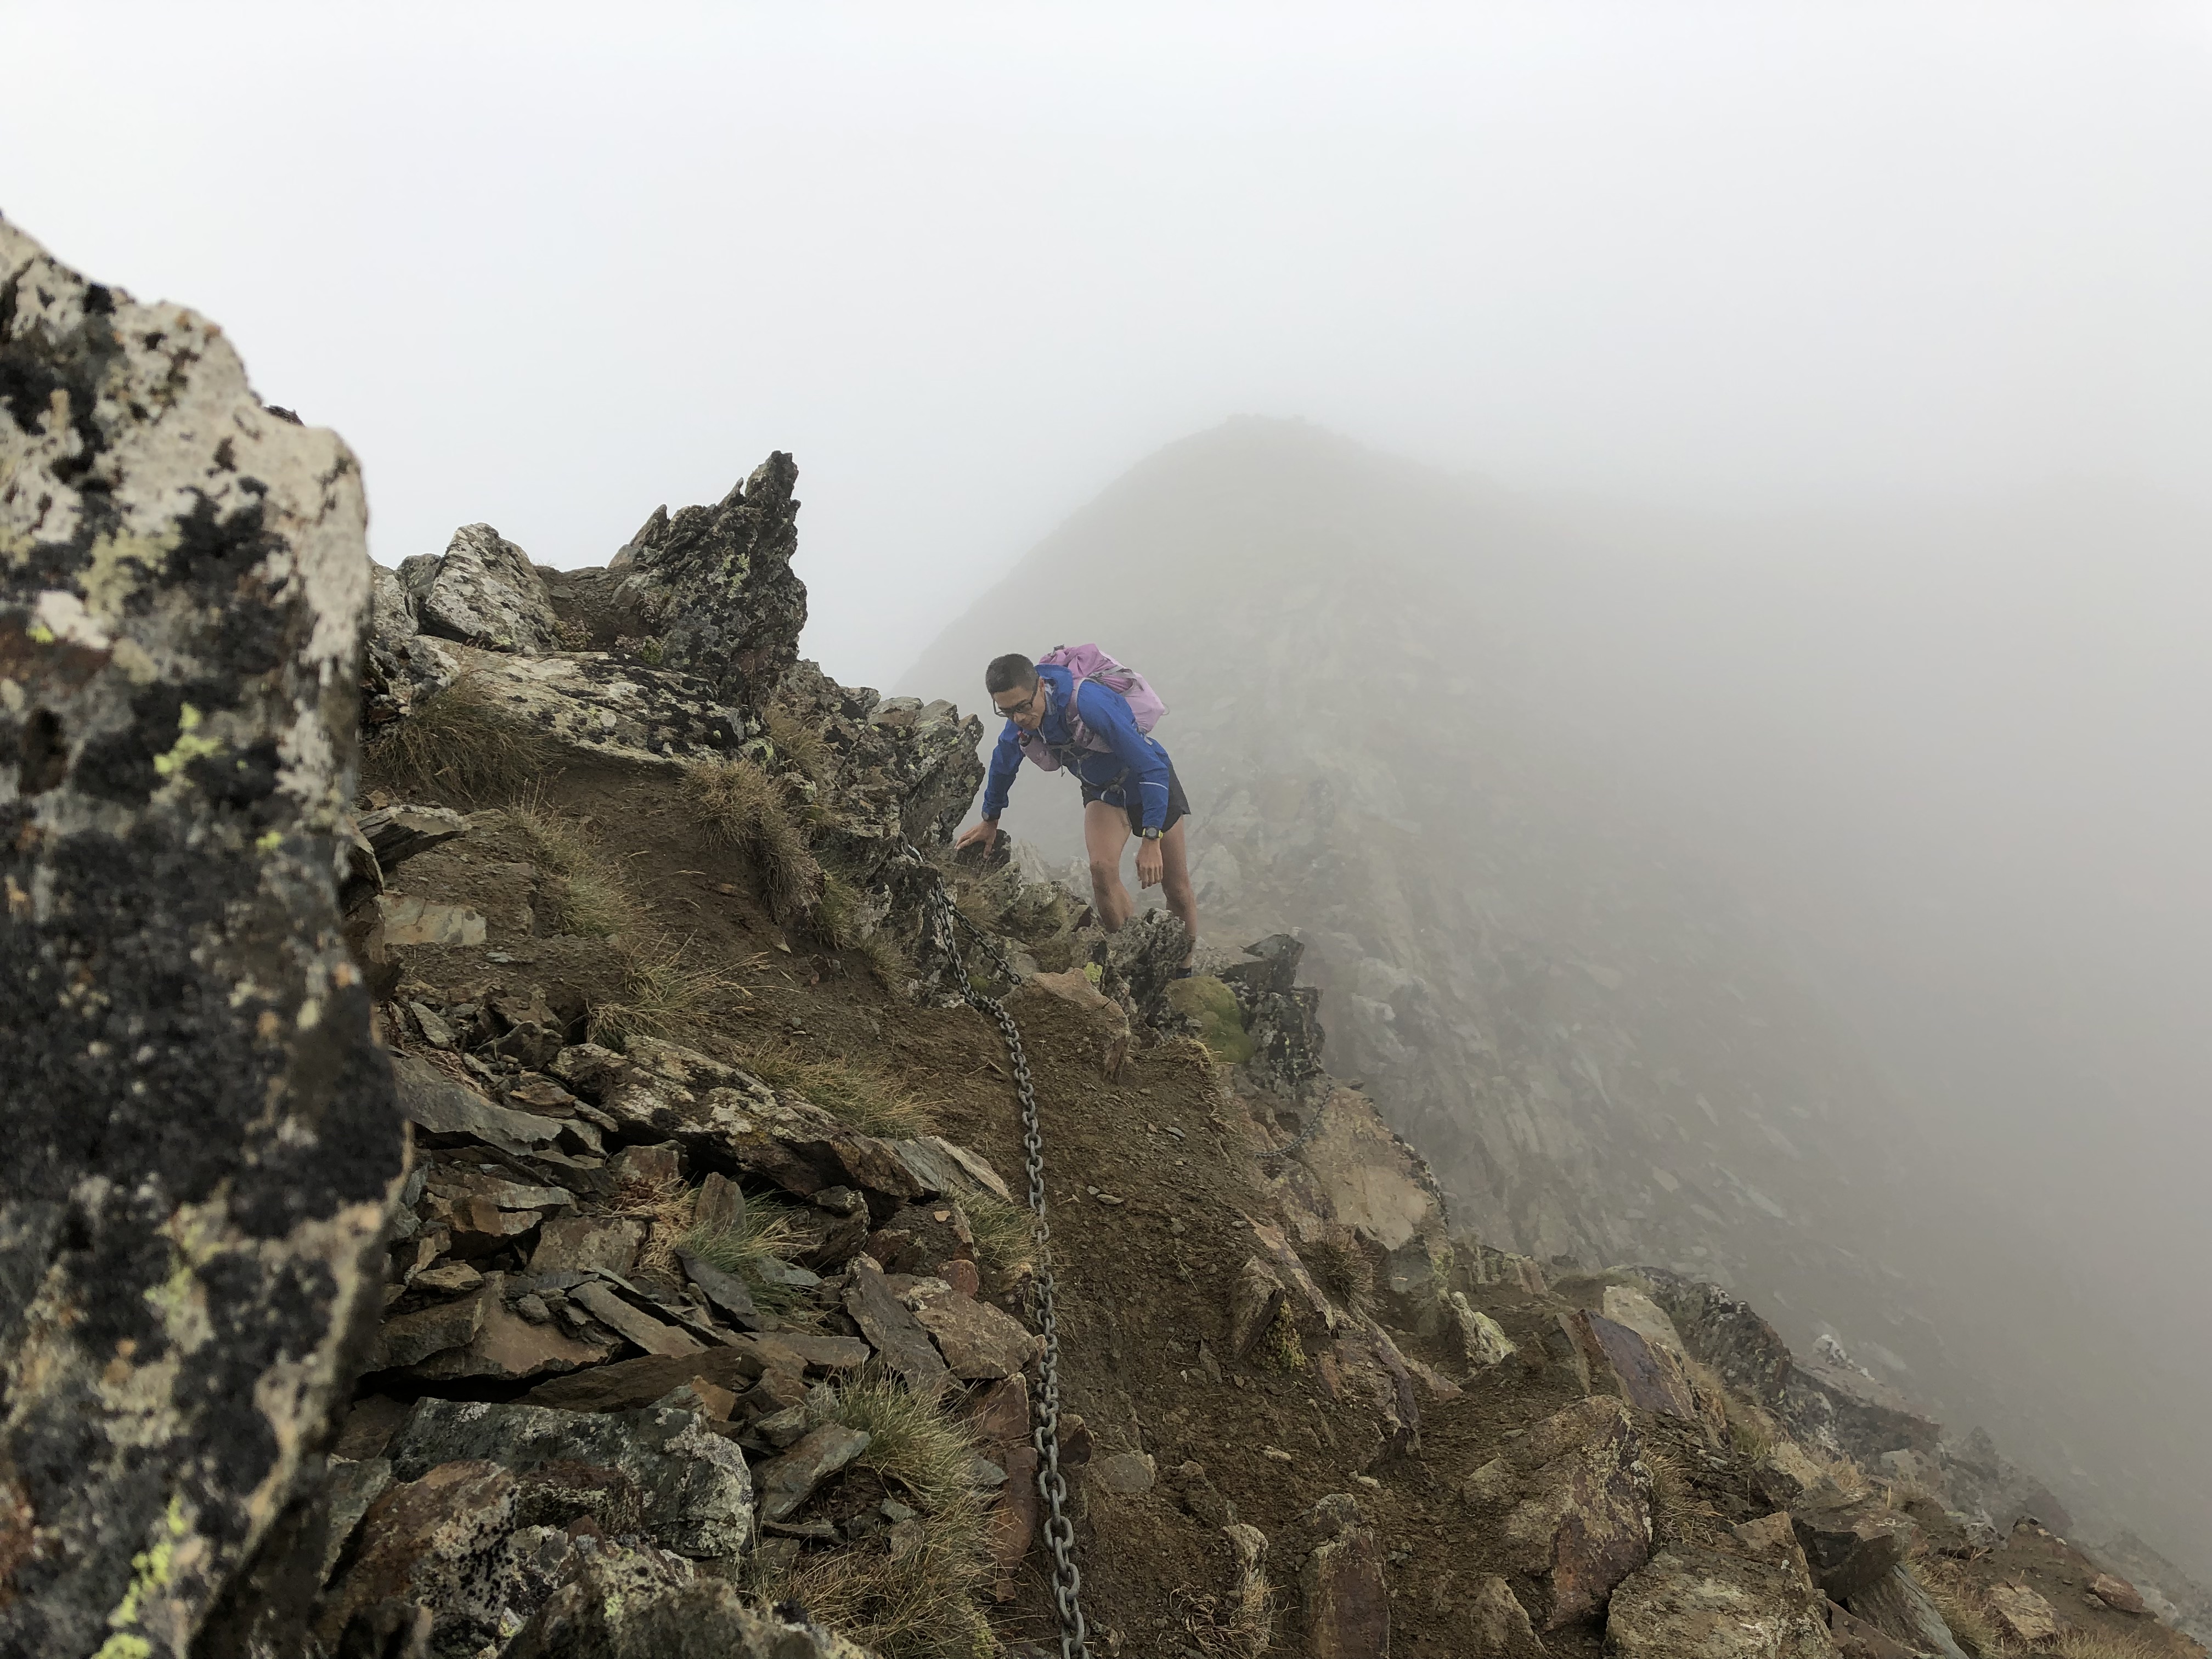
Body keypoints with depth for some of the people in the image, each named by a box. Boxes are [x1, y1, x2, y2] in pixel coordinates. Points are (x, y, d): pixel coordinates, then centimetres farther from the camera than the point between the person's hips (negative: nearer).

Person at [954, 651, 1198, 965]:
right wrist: (990, 820, 18)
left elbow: (1151, 767, -36)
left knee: (1176, 890, 3)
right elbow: (1003, 764, 7)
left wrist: (1151, 840, -38)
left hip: (1150, 781, -4)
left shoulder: (1088, 702, -39)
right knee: (1102, 868, -24)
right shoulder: (1020, 720, -18)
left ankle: (1185, 971, 25)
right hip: (1101, 790, 4)